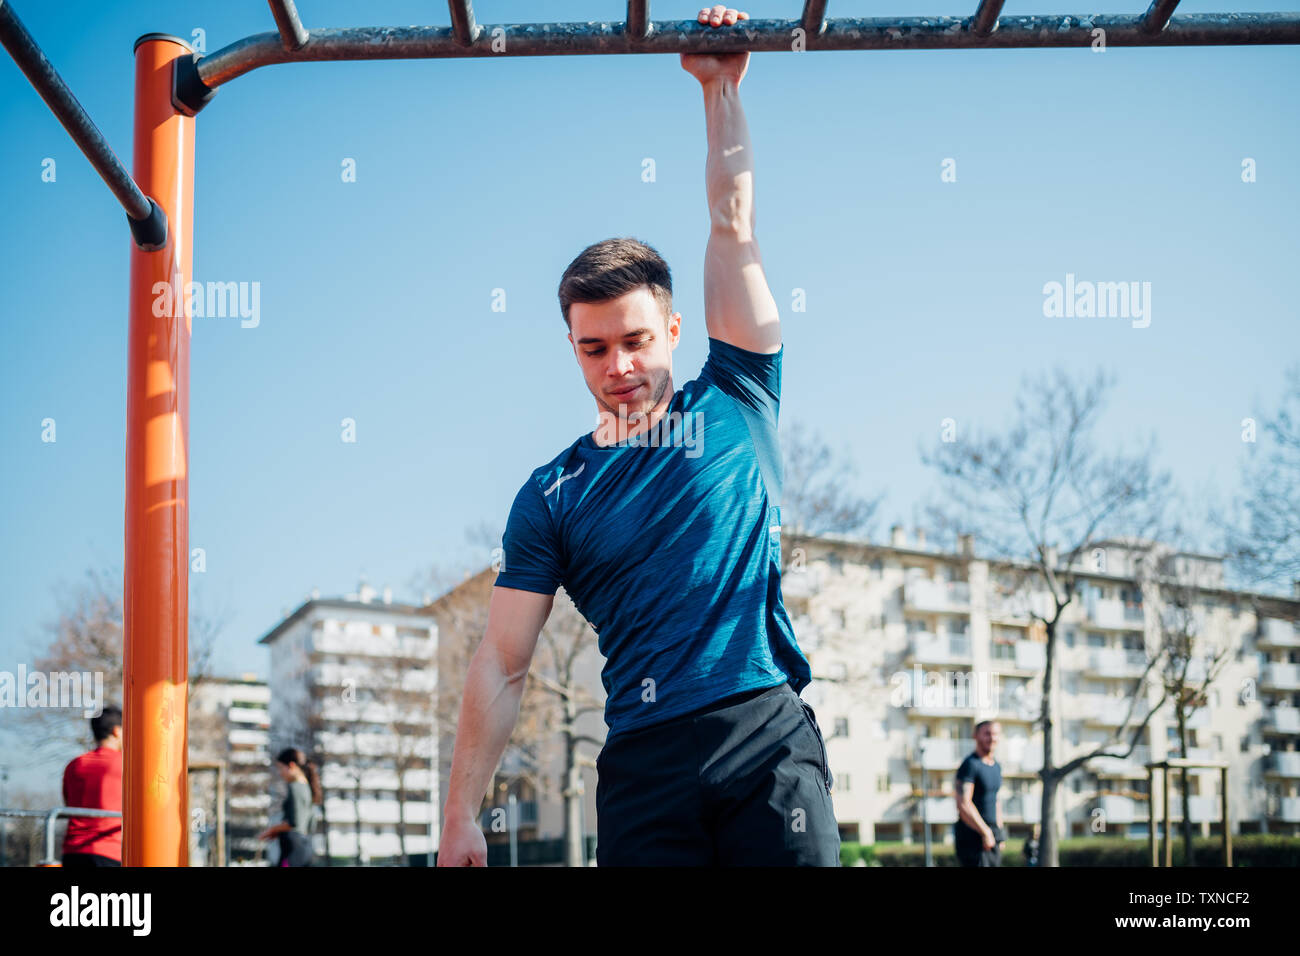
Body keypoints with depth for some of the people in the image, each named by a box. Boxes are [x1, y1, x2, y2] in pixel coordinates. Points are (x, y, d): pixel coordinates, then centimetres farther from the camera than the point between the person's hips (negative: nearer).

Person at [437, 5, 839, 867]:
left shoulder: (731, 406, 9)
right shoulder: (554, 494, 9)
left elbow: (734, 226, 9)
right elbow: (503, 666, 7)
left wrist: (722, 91, 8)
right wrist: (462, 814, 3)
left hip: (767, 732, 0)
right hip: (644, 758, 1)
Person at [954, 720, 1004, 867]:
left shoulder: (996, 766, 15)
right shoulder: (970, 765, -14)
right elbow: (963, 804, -22)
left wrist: (999, 832, 18)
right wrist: (985, 833, -18)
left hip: (991, 835, 9)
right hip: (971, 836, -8)